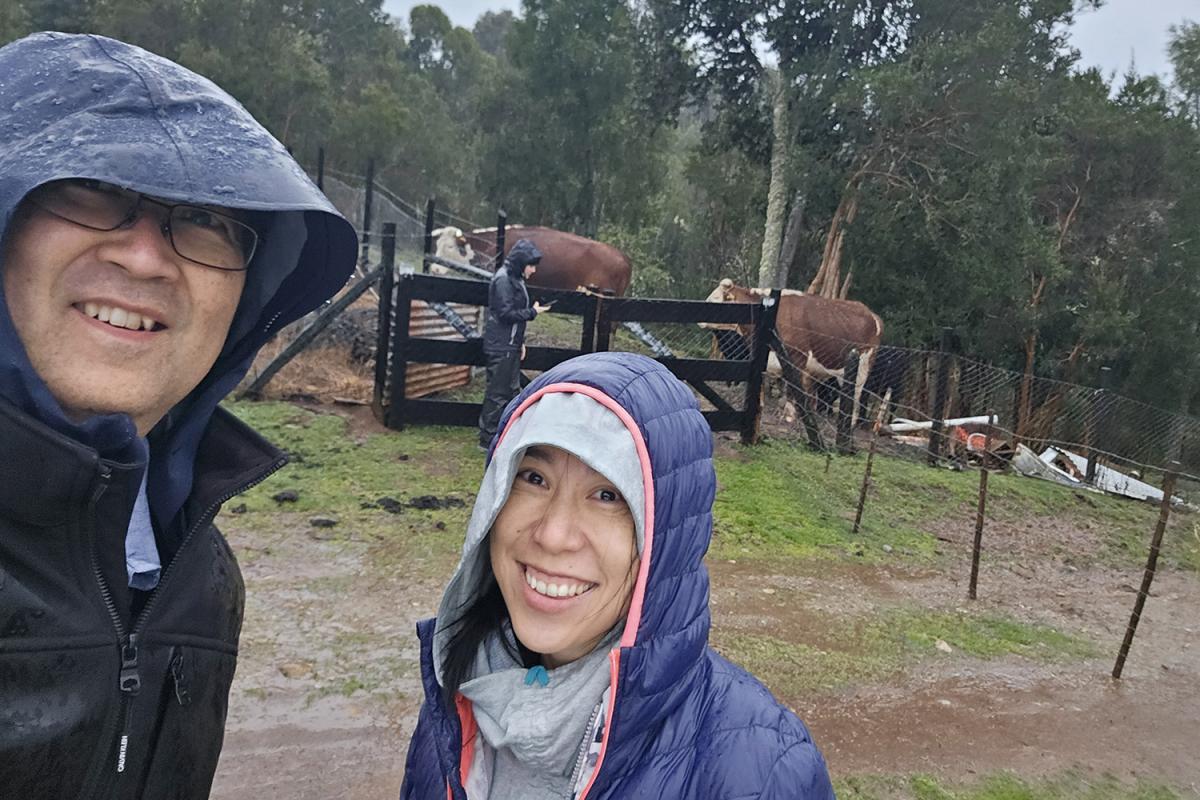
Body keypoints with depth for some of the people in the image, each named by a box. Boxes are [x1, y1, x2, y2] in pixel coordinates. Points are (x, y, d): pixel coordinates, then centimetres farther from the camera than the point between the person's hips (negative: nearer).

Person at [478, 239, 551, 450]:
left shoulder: (515, 279, 14)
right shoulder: (503, 280, -15)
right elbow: (506, 313, -20)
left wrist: (520, 342, 16)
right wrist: (533, 312, -12)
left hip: (511, 346, 10)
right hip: (500, 347, -10)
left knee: (512, 390, 14)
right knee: (497, 393, -4)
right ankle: (487, 439, 4)